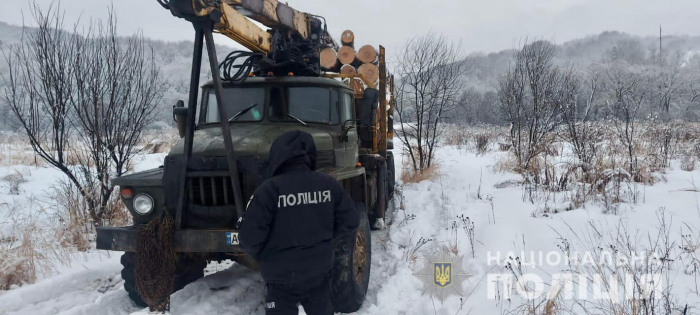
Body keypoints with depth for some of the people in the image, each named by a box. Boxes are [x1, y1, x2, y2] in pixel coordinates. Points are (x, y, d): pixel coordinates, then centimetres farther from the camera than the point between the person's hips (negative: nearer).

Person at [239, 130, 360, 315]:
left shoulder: (271, 188, -19)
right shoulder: (328, 184, -5)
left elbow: (250, 236, -18)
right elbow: (350, 221, 0)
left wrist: (259, 256, 3)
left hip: (283, 278, -4)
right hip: (319, 272, 5)